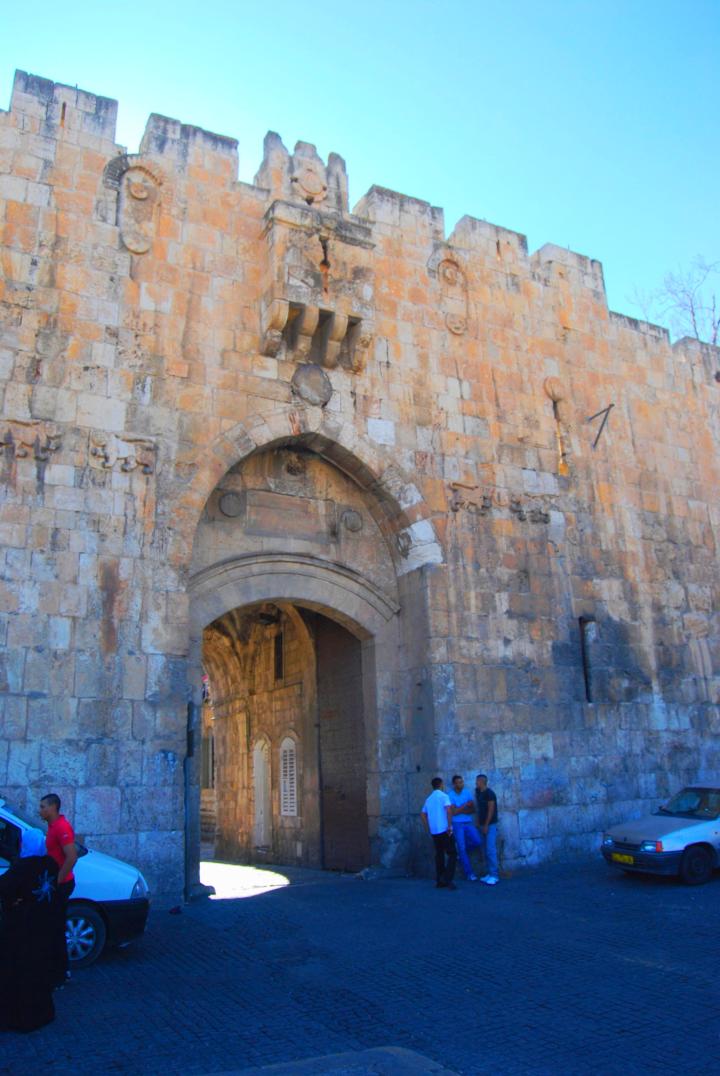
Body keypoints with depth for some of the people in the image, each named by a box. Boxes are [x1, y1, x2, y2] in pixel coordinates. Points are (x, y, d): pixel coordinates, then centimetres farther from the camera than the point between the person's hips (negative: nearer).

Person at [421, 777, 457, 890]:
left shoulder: (428, 799, 15)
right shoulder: (443, 796, -5)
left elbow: (423, 815, 17)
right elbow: (448, 810, -20)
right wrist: (450, 826, -18)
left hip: (434, 832, 6)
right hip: (444, 830, -6)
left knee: (439, 855, 14)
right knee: (452, 854, -1)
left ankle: (439, 881, 14)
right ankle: (447, 879, -11)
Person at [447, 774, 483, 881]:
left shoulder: (467, 793, 3)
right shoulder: (450, 795, -9)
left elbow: (473, 810, -1)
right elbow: (453, 812, -14)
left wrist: (460, 810, -14)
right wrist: (465, 805, -12)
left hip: (468, 823, 4)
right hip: (457, 824, -4)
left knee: (478, 842, -8)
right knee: (462, 848, -2)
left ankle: (461, 851, 19)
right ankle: (469, 873, 7)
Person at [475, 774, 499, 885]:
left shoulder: (489, 793, -14)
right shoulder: (478, 792, 9)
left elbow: (491, 810, -16)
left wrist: (486, 825, -16)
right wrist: (478, 823, 9)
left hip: (490, 825, -8)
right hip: (483, 825, 8)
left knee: (491, 850, -9)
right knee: (487, 850, 9)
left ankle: (494, 875, -5)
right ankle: (490, 873, 15)